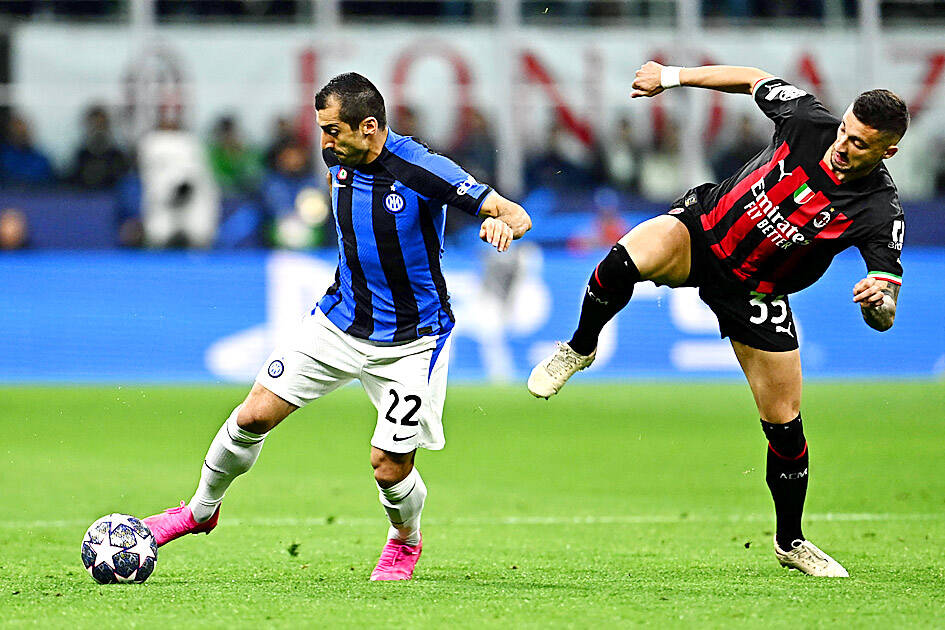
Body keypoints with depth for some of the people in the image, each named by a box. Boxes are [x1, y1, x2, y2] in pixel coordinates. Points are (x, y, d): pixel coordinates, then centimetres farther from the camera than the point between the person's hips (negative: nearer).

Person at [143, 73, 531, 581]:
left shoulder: (421, 170, -23)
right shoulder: (341, 157, -5)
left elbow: (517, 214, -24)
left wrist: (503, 224, -44)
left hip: (410, 342, -5)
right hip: (339, 323, 5)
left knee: (389, 465, -9)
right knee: (254, 415, -2)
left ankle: (405, 539, 25)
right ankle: (201, 510, 22)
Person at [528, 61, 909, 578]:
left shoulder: (879, 213, -24)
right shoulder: (809, 121, -19)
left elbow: (884, 317, -27)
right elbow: (756, 80, 2)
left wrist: (877, 299, -51)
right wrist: (673, 76, 4)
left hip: (755, 293, 0)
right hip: (702, 229, 0)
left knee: (784, 422, 1)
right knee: (626, 261, -32)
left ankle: (790, 541, 27)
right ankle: (580, 349, -1)